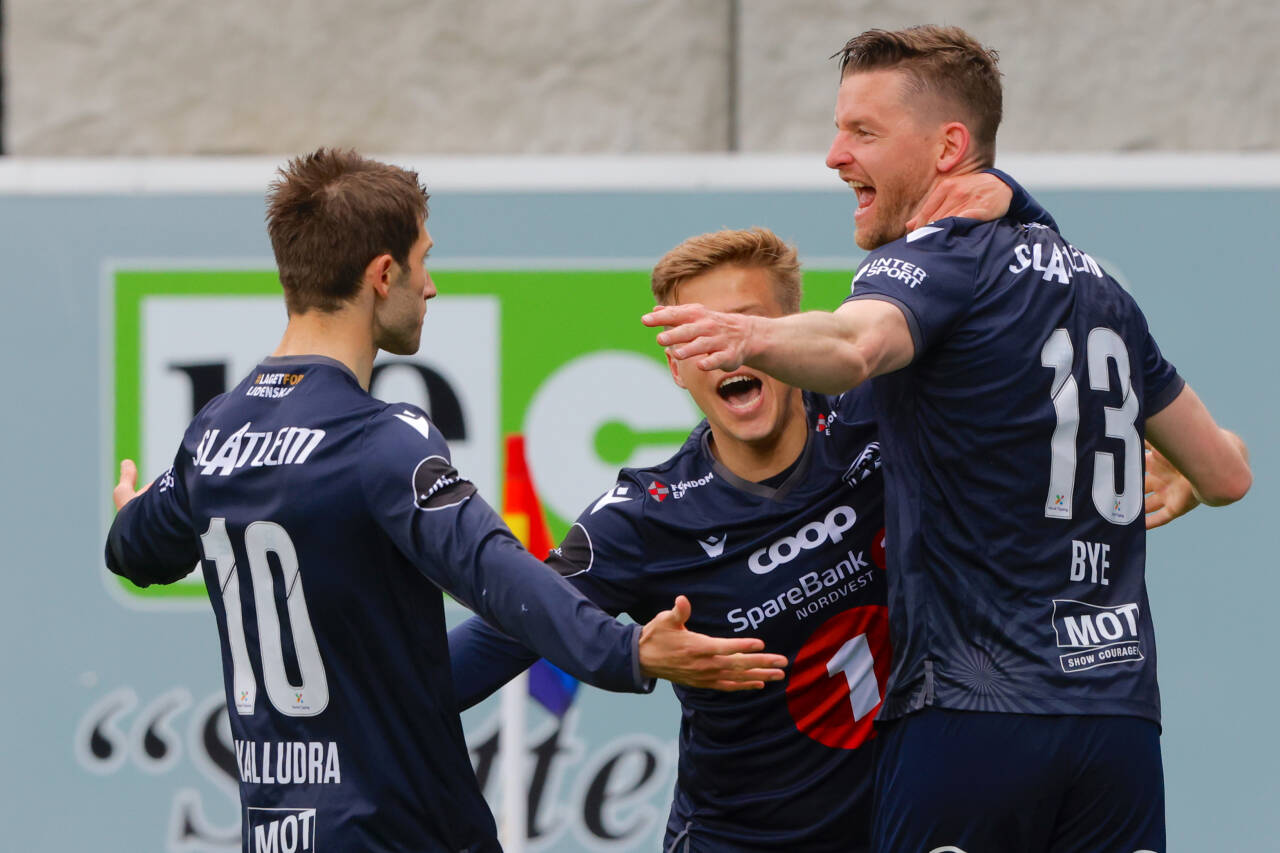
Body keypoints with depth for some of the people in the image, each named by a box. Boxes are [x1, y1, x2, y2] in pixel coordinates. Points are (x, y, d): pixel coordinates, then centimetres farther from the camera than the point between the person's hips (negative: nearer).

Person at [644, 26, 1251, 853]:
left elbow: (857, 345, -30)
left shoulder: (937, 258, -5)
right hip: (1122, 718, 7)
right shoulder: (1099, 286, 18)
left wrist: (751, 338, -51)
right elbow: (1225, 473, 26)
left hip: (973, 715, -7)